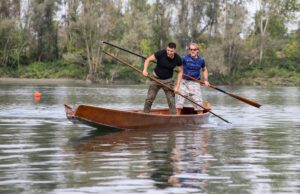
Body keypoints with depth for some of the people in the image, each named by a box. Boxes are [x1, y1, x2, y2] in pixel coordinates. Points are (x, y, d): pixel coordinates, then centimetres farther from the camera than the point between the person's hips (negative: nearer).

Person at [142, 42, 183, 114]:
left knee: (171, 101, -4)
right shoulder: (161, 53, -20)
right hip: (156, 78, -1)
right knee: (149, 99, -4)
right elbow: (148, 59, -11)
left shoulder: (178, 59, -13)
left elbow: (180, 72, -2)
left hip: (168, 81, 1)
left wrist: (177, 86, -8)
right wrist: (145, 70, -29)